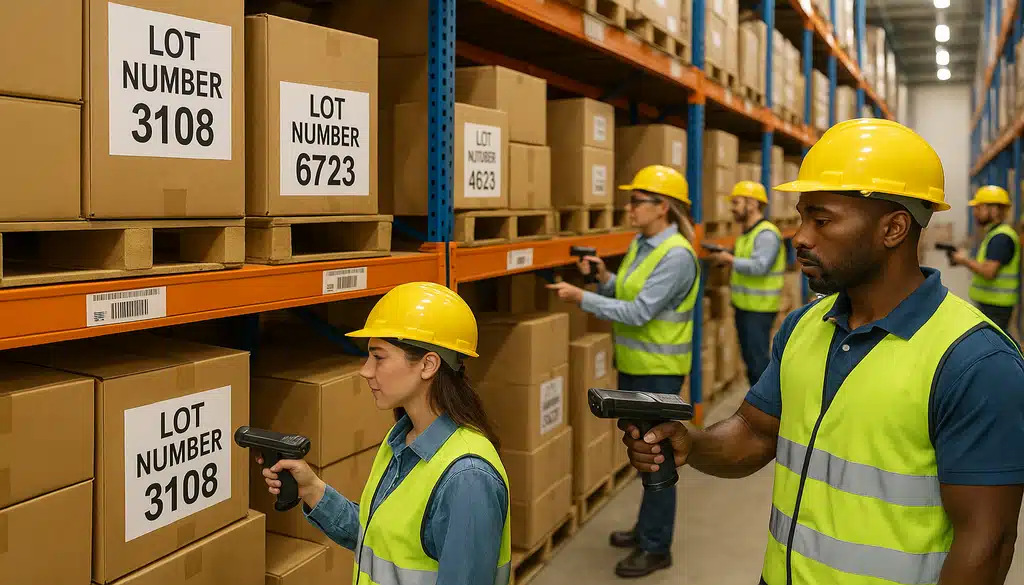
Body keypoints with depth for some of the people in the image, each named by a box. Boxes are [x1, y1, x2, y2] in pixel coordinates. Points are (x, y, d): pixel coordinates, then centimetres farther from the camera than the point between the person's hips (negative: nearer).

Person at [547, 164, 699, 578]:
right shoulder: (640, 244, 7)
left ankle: (656, 547, 13)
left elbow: (639, 312, -24)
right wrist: (604, 278, -4)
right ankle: (649, 526, 34)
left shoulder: (677, 255, -20)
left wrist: (582, 298, -23)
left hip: (658, 370, -9)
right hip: (632, 364, 9)